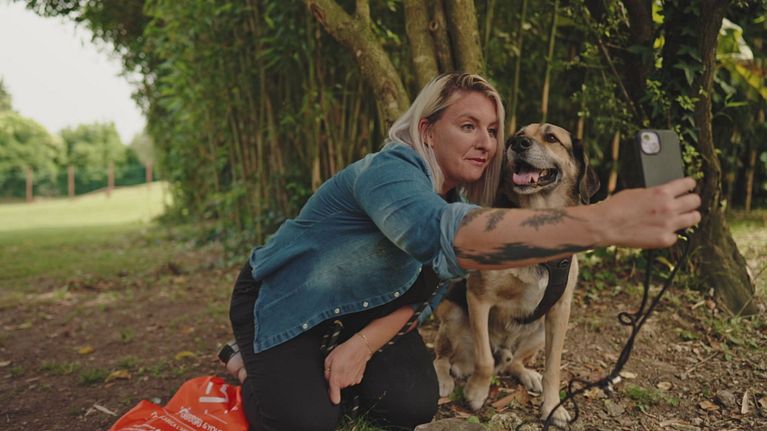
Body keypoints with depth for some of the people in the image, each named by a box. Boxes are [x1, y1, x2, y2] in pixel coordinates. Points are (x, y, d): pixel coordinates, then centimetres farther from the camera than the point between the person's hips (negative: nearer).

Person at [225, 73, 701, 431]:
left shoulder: (455, 196, -7)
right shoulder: (389, 171, -34)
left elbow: (420, 290, -2)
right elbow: (443, 236, -57)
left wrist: (364, 344, -21)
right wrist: (606, 221, -67)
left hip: (356, 310, 7)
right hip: (281, 300, -6)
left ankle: (325, 365, 18)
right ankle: (262, 373, 11)